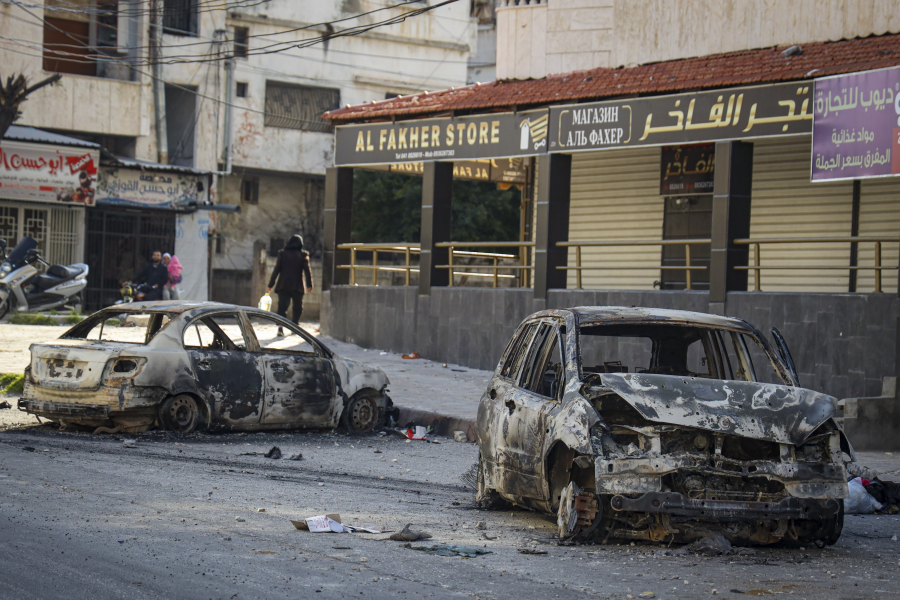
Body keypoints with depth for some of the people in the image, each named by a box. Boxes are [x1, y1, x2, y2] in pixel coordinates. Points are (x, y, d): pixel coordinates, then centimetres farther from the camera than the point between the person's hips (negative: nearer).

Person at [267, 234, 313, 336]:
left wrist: (271, 284, 4)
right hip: (297, 286, 0)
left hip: (283, 286, 0)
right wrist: (309, 285, -6)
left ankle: (280, 327, -22)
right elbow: (307, 270, -6)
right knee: (297, 308, 18)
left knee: (282, 307, -4)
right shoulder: (303, 255, 1)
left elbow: (276, 270, 1)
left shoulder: (282, 254, 3)